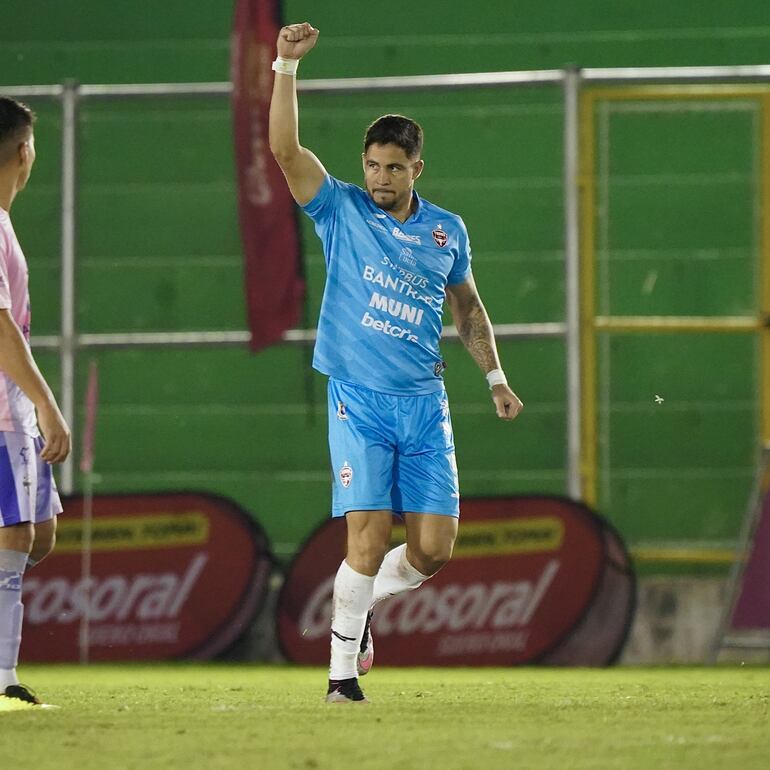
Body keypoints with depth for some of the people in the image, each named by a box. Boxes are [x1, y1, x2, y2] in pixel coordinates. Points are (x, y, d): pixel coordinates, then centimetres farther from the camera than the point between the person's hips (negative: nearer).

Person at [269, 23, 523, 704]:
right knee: (369, 538, -13)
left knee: (435, 548, -2)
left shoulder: (448, 231, 8)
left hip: (425, 403, 3)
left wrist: (495, 377, 18)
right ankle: (343, 671, -4)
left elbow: (468, 306, 23)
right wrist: (287, 65, -20)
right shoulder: (342, 210, -1)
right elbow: (285, 148, -12)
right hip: (358, 399, -3)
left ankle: (361, 603, 27)